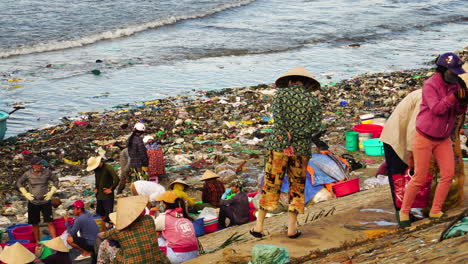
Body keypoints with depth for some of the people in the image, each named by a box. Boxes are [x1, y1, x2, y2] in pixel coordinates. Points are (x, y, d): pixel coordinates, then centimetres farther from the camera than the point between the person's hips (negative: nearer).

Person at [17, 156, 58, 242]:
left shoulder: (46, 172, -8)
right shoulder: (28, 174, -7)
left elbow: (56, 180, 7)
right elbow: (19, 183, 10)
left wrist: (51, 192, 0)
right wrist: (26, 194, 1)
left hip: (45, 202, -1)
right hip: (33, 203, 1)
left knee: (50, 222, -7)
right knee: (35, 224, 9)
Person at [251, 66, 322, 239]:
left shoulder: (281, 93, 1)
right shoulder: (313, 100, 5)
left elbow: (277, 114, -15)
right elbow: (316, 125, -7)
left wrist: (286, 139, -14)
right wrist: (297, 136, -11)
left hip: (278, 146, -1)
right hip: (302, 150, 1)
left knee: (271, 185, 9)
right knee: (297, 187, 15)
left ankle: (259, 226, 13)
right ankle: (292, 227, 11)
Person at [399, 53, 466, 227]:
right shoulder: (430, 85, -17)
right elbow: (437, 109, -27)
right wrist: (454, 95, -33)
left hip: (443, 139, 7)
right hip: (425, 138, -6)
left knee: (448, 175, -2)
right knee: (419, 178, -4)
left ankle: (435, 212, 10)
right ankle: (404, 212, 11)